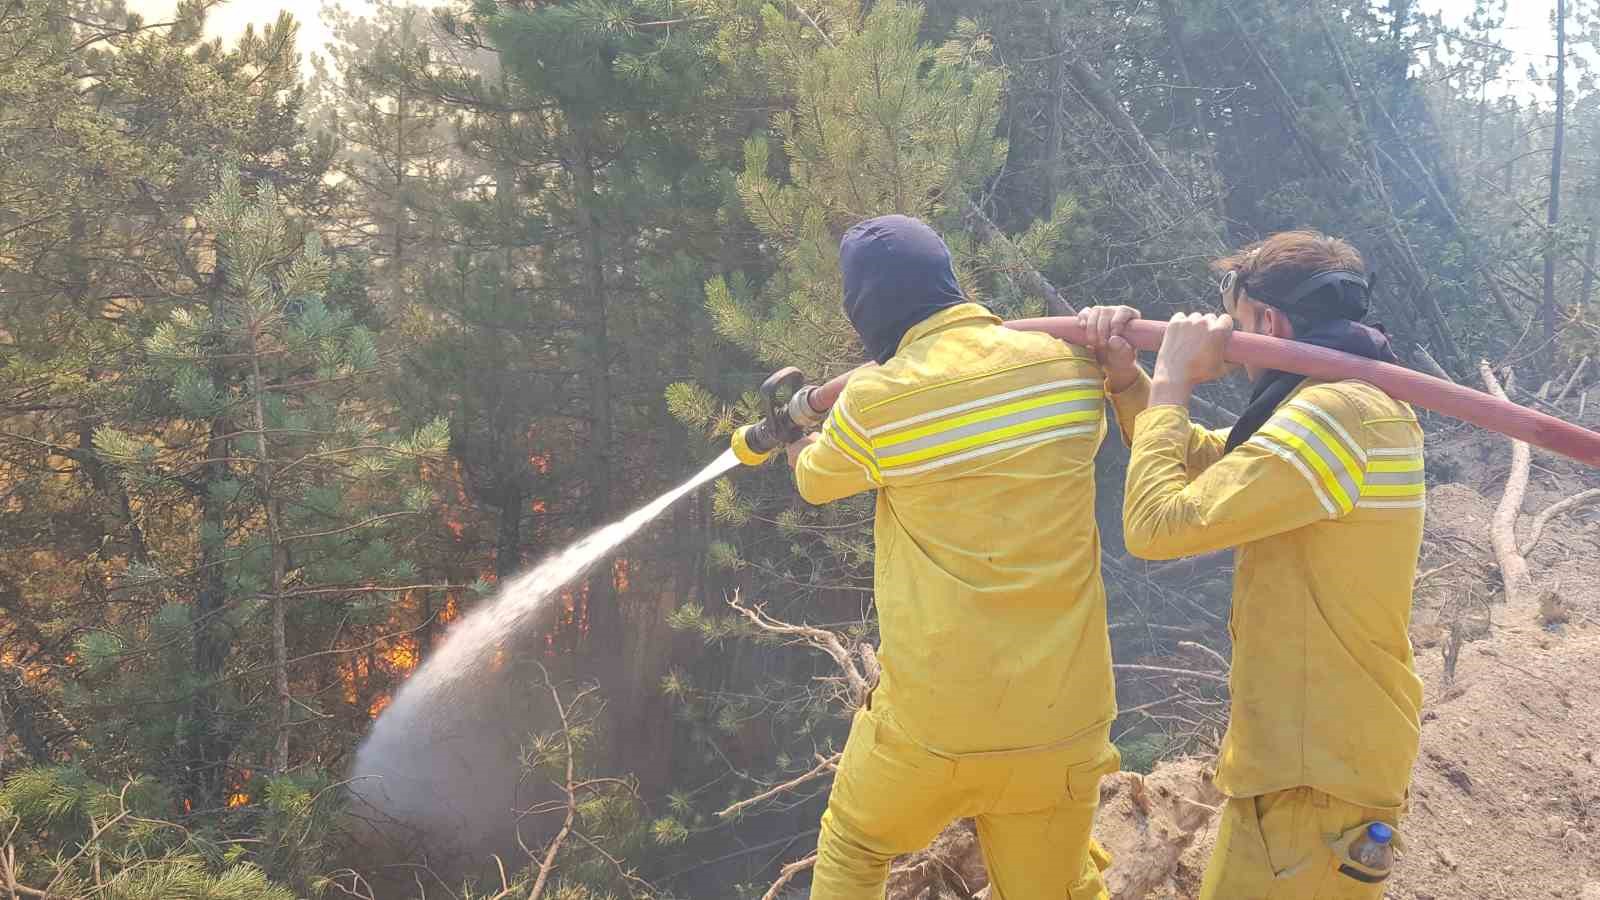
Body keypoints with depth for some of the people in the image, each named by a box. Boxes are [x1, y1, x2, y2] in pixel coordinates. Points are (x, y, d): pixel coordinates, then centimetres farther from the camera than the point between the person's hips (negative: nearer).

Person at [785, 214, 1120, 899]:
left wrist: (799, 447, 36)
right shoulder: (1070, 364, -5)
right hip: (1062, 721, 2)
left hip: (930, 721, -2)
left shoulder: (871, 403, -10)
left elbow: (815, 483, 13)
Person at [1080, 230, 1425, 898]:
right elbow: (1201, 463, 19)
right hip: (1313, 749, 10)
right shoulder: (1353, 401, 11)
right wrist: (1125, 375, 3)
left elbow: (1156, 526, -24)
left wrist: (1173, 380, -12)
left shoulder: (1335, 414, -23)